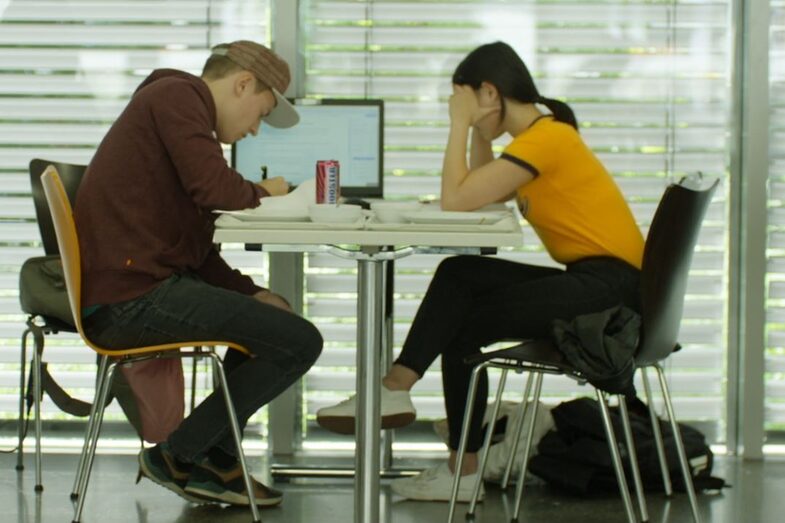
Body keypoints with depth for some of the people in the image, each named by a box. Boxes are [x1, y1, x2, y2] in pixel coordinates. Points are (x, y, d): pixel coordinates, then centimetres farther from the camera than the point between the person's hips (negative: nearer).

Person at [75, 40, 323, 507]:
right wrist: (261, 191, 1)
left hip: (138, 284, 11)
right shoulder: (178, 93, -5)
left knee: (274, 313, 28)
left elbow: (196, 250, 22)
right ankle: (178, 456, 0)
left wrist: (251, 293, 9)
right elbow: (214, 187, -20)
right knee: (301, 342, -12)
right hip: (135, 295, -11)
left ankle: (216, 459, 22)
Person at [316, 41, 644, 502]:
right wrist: (478, 131, 12)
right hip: (589, 281, 9)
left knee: (464, 323, -7)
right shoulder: (541, 135, 16)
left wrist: (462, 123, -7)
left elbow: (456, 200, -18)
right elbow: (478, 196, 21)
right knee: (459, 277, -1)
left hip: (612, 287, -9)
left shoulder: (545, 137, -14)